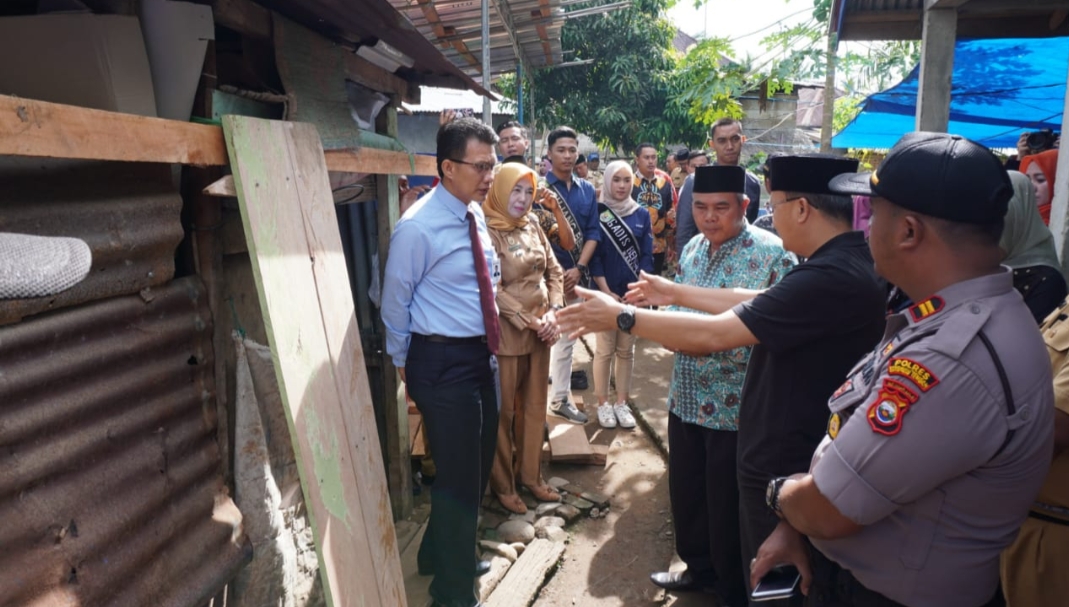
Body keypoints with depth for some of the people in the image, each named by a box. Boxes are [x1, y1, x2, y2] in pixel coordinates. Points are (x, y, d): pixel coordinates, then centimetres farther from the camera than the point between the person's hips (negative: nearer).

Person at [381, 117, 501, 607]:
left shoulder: (475, 215, 5)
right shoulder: (418, 227, -18)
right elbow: (395, 301, -9)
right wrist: (405, 365, 2)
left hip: (481, 355, 8)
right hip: (443, 362, -8)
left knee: (476, 469, 21)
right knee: (459, 477, 4)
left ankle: (441, 554, 47)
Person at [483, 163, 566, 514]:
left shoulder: (532, 226, 7)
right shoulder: (487, 230, -13)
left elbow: (554, 271, 10)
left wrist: (553, 311, -5)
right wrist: (531, 321, -16)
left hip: (540, 330, 7)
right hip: (506, 333, -6)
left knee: (534, 407, 16)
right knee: (503, 411, 8)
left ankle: (530, 475, 33)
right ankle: (503, 484, 24)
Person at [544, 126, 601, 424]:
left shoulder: (587, 189, 8)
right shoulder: (538, 188, -5)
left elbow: (593, 232, 5)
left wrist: (578, 269, -7)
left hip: (576, 276, 5)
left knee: (567, 339, 13)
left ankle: (560, 399, 24)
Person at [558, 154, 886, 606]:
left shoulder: (831, 277, -30)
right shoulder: (847, 262, 2)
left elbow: (713, 334, -29)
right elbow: (756, 306, 9)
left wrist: (621, 315, -18)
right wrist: (674, 293, 13)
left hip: (787, 467, -9)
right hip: (800, 454, 9)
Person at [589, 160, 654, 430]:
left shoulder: (642, 215, 7)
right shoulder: (597, 213, -2)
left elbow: (647, 256, 4)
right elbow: (593, 255, -6)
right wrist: (607, 292, -13)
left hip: (634, 293, 3)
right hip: (605, 292, -3)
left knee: (626, 350, 9)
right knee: (605, 349, 2)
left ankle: (621, 402, 19)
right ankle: (603, 403, 14)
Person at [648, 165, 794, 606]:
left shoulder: (771, 254, -16)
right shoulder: (692, 248, 6)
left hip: (736, 404, -7)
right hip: (686, 397, 7)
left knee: (727, 504, 10)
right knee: (685, 491, 21)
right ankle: (699, 568, 45)